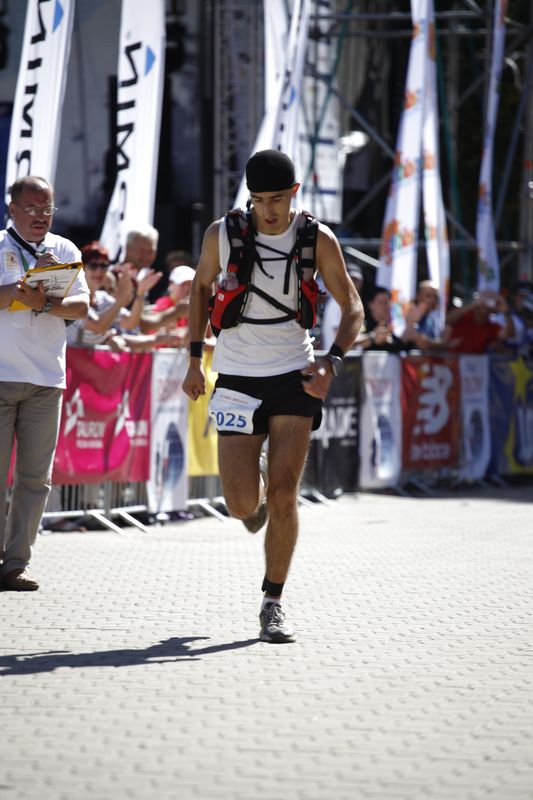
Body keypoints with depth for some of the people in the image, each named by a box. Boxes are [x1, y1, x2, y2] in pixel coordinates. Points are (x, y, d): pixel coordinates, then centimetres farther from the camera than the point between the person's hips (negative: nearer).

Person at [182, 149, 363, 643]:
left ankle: (272, 605, 4)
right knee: (242, 505, -6)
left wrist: (331, 363, -19)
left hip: (294, 378, 0)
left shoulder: (317, 240, -6)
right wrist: (195, 360, 11)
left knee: (284, 496, -9)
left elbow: (353, 309, -2)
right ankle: (253, 481, 34)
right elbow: (201, 286, 13)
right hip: (236, 379, 0)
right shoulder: (221, 233, -6)